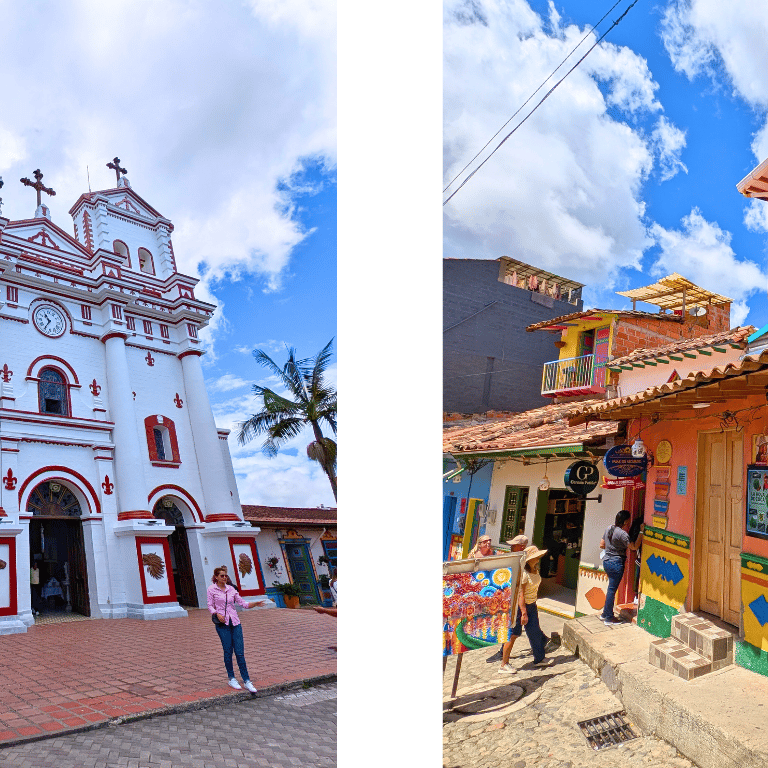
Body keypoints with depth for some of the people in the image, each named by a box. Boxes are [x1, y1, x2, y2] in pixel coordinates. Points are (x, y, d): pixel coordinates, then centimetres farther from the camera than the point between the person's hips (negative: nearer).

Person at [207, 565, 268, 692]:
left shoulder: (231, 589, 12)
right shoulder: (212, 589, 3)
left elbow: (242, 603, 11)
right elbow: (210, 605, 0)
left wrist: (255, 604, -4)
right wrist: (217, 614, -19)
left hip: (235, 622, 3)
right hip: (222, 624, -3)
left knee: (240, 652, -2)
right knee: (228, 651, -2)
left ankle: (246, 681, 0)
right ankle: (231, 679, 13)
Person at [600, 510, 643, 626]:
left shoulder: (608, 529, 7)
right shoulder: (622, 534, -19)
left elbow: (602, 545, 13)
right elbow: (634, 547, -13)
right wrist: (641, 532, -11)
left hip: (607, 561, 9)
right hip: (616, 563, -9)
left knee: (611, 588, 19)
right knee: (612, 589, -1)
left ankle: (605, 614, 26)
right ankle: (609, 618, 7)